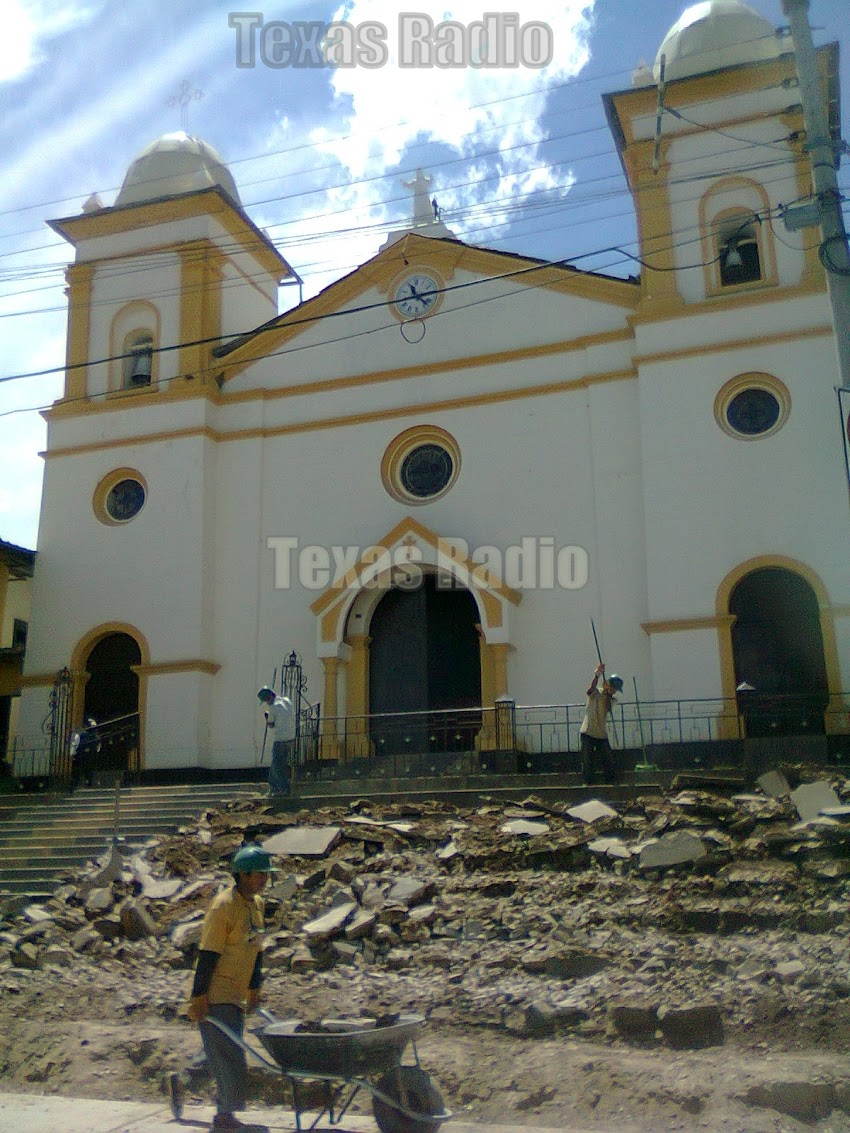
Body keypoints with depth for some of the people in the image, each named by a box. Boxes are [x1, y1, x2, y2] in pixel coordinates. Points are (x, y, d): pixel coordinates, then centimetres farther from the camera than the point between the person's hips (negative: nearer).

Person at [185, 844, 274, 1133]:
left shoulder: (257, 903, 7)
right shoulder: (223, 906, -19)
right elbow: (208, 954, -19)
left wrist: (254, 988, 16)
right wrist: (199, 997, -19)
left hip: (236, 998, 8)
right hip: (215, 997, -8)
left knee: (222, 1057, 14)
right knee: (230, 1060, -5)